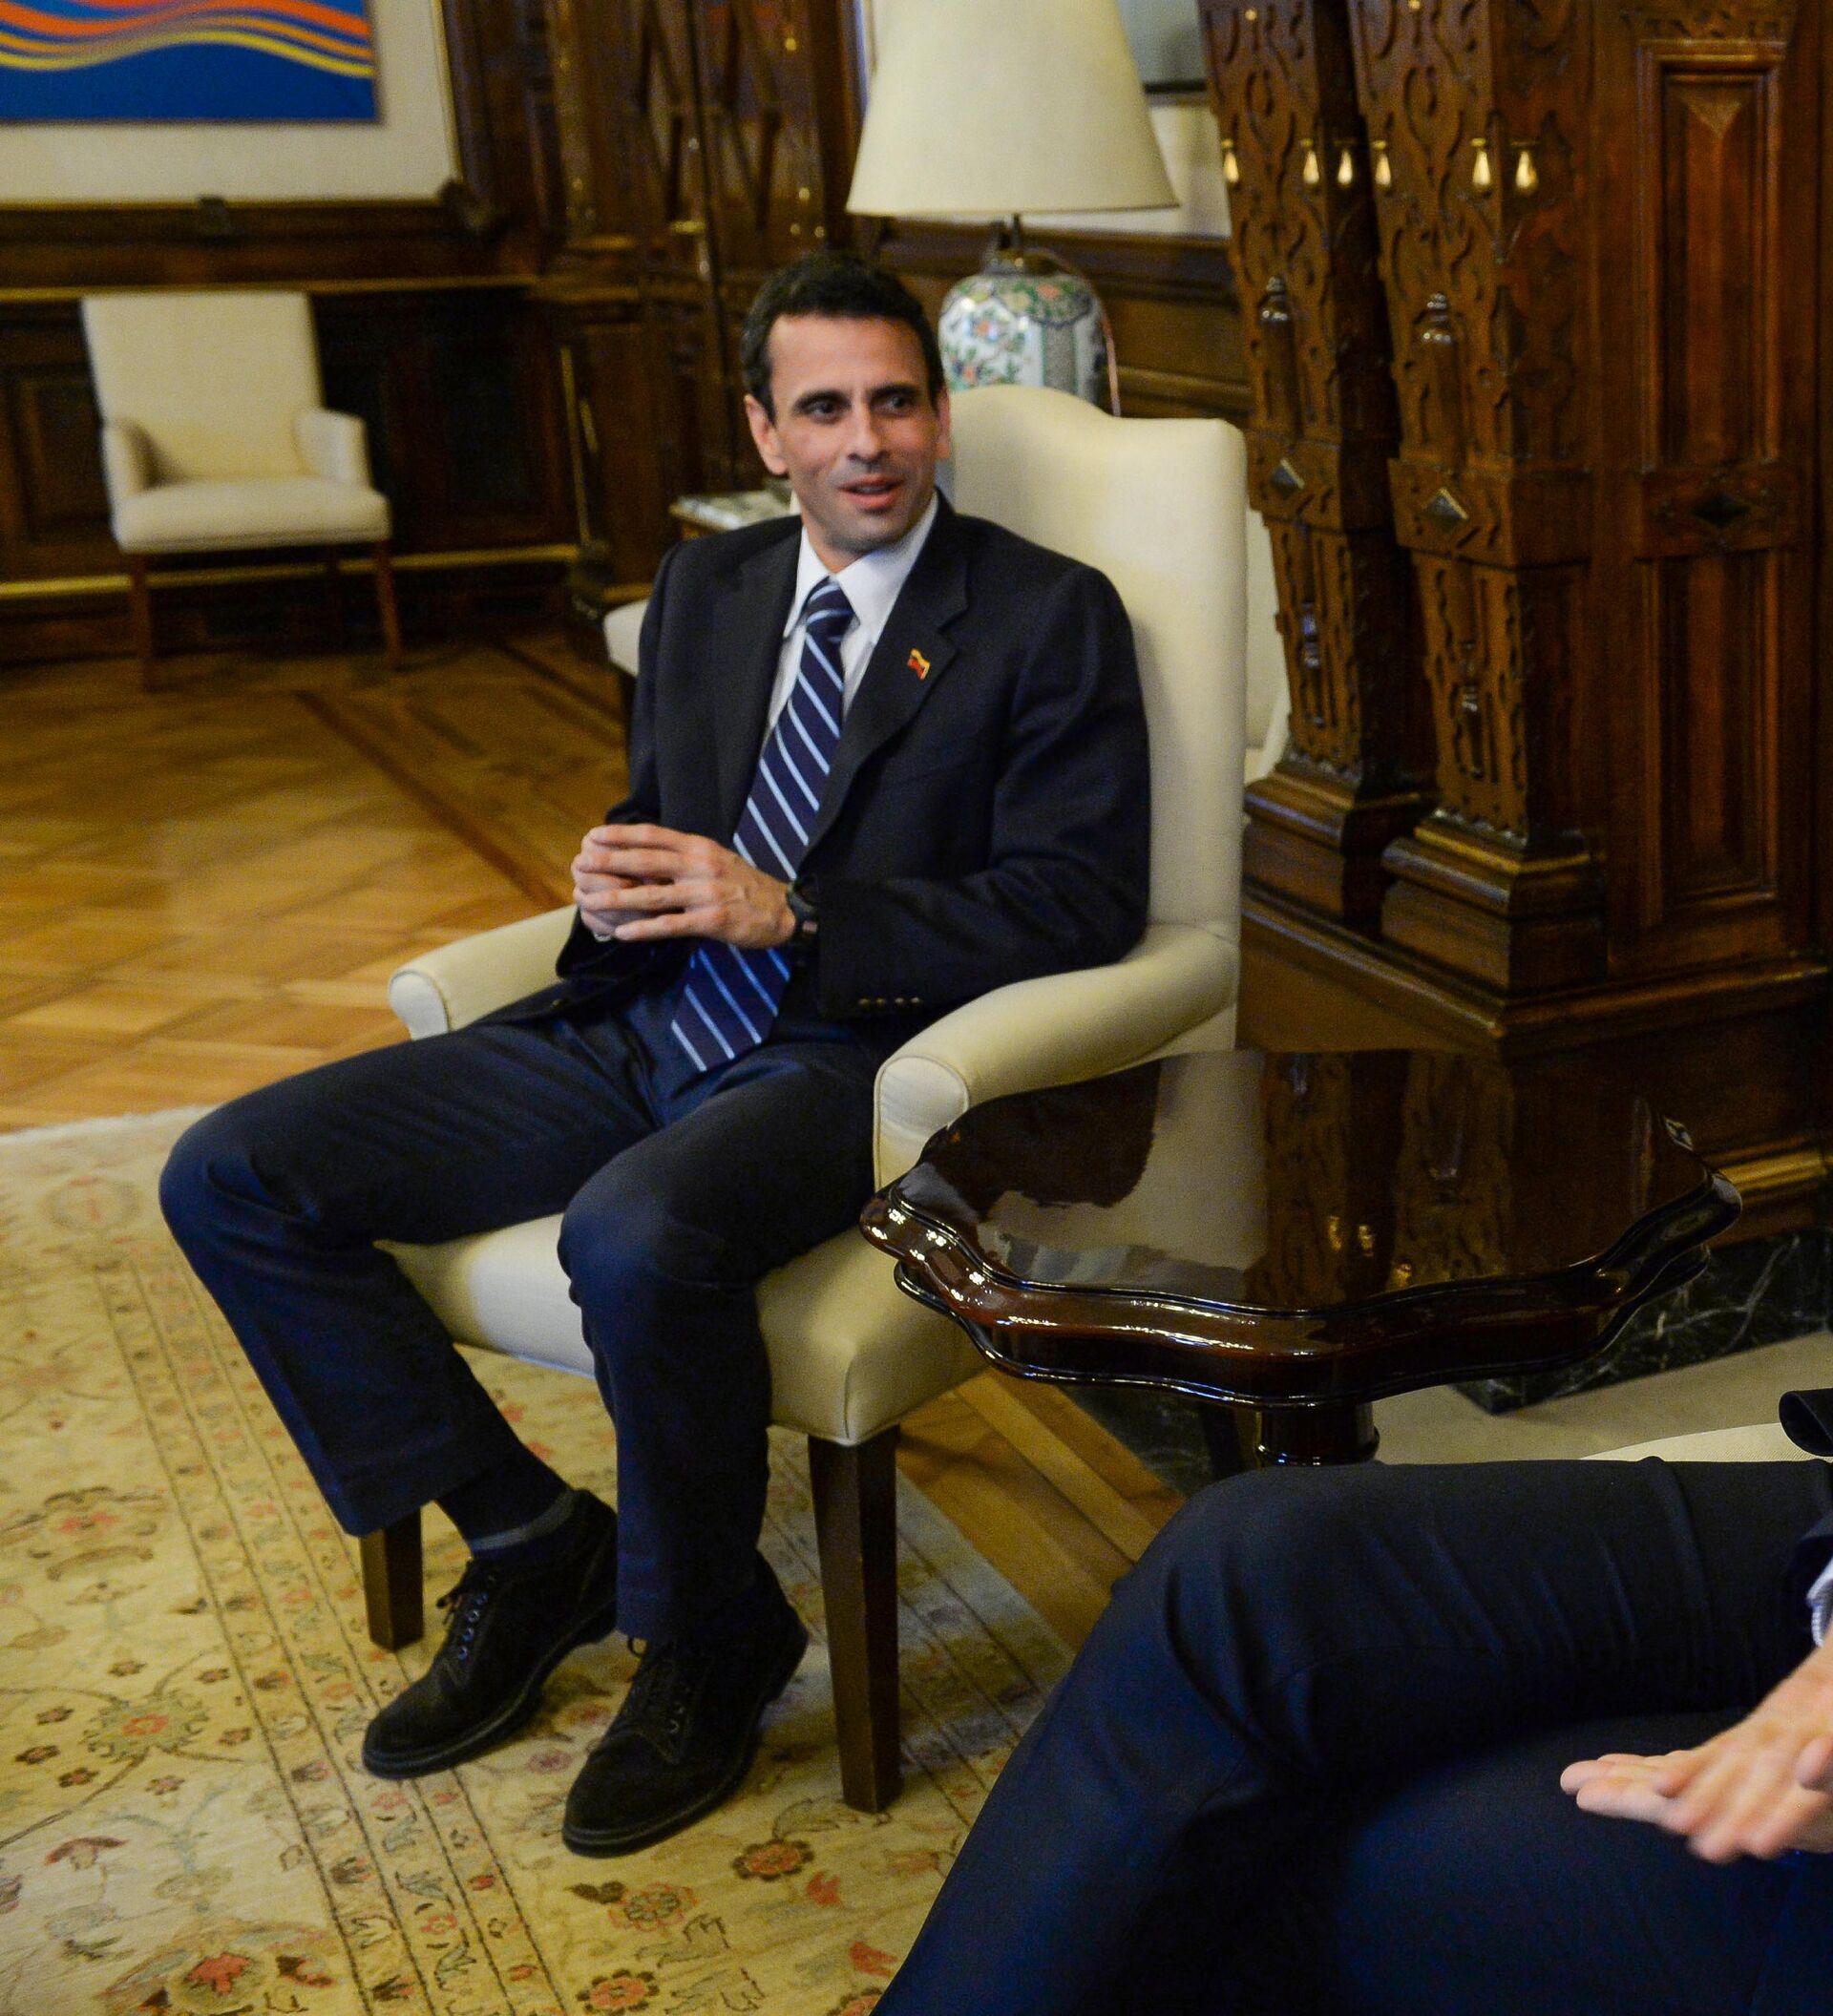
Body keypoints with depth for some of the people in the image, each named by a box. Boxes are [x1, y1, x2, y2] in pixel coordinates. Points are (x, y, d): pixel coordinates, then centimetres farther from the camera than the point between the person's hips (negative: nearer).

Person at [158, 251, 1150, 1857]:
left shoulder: (1049, 617, -1)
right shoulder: (705, 588, 17)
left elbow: (1080, 907, -9)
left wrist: (784, 912, -17)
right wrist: (619, 887, -3)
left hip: (843, 1053, -6)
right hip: (641, 1024, 7)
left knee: (635, 1238, -39)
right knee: (228, 1179, -7)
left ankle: (709, 1645, -9)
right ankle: (530, 1544, 6)